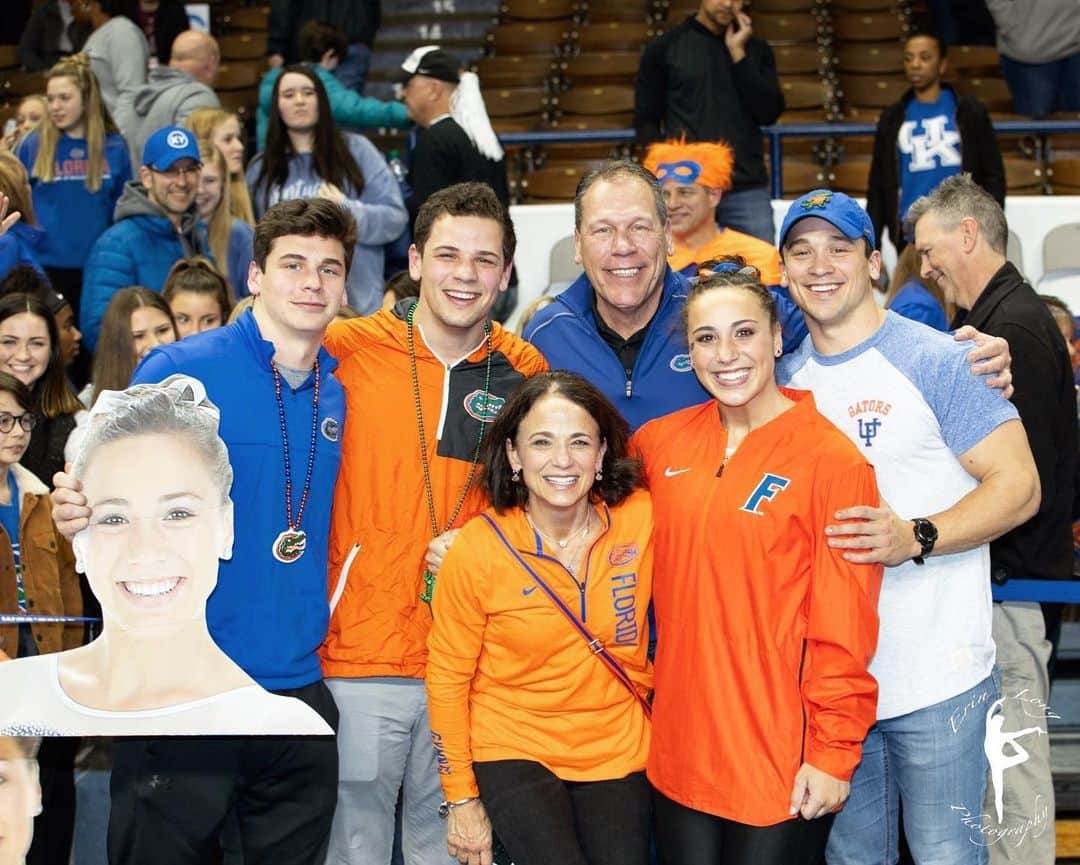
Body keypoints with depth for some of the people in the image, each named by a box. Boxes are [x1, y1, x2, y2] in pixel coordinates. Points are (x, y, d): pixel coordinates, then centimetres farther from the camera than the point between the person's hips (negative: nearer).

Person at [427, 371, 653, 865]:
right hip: (515, 751, -3)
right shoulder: (477, 550, -15)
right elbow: (448, 677, -6)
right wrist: (462, 799, -3)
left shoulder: (641, 519, -11)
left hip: (618, 752, 3)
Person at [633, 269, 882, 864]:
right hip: (681, 746, 4)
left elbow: (843, 627, -10)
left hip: (783, 761, -4)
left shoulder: (831, 458, -10)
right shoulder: (660, 443, 4)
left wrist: (835, 752, -11)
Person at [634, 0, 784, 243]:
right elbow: (645, 121, 7)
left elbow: (769, 113, 0)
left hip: (747, 189, 2)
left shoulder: (756, 50, 14)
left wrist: (738, 53, -3)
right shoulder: (664, 47, 7)